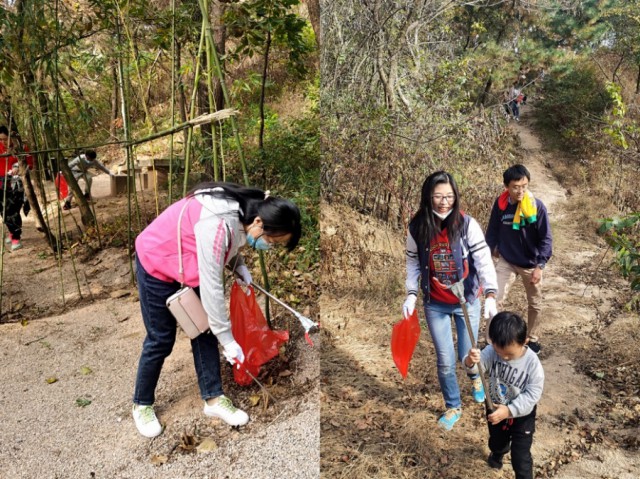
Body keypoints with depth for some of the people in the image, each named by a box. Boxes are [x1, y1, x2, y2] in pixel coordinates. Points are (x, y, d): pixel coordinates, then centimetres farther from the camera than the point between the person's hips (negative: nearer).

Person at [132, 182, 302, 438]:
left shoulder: (244, 211, -14)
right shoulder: (217, 224, -40)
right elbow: (211, 288, -35)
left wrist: (239, 266, -8)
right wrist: (228, 340, -27)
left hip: (187, 263, 8)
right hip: (156, 263, -8)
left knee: (204, 330, 6)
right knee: (161, 339, 2)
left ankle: (213, 399, 17)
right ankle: (142, 405, 24)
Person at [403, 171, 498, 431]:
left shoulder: (467, 224, -16)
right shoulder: (417, 228, -9)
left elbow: (484, 261, -18)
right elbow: (413, 264, 2)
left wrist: (490, 296, -28)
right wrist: (411, 295, -7)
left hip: (467, 301, -1)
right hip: (435, 305, 1)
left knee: (468, 354, 13)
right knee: (445, 360, 7)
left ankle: (475, 378, 52)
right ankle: (453, 407, 33)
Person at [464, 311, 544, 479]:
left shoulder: (532, 362, -28)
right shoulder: (492, 351, -23)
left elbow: (533, 394, -26)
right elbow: (479, 364, -35)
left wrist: (509, 410, -34)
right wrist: (471, 361, -61)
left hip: (522, 415, -4)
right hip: (495, 408, 4)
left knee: (520, 456, 3)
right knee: (496, 441, 32)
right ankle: (497, 454, 67)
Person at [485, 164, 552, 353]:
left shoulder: (537, 206, -19)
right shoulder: (500, 204, -13)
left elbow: (546, 239, -15)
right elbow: (493, 229, 3)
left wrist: (540, 266, -21)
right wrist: (491, 250, 9)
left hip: (531, 264, 0)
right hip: (506, 262, 0)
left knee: (535, 304, 16)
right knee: (495, 300, -11)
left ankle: (532, 338, 38)